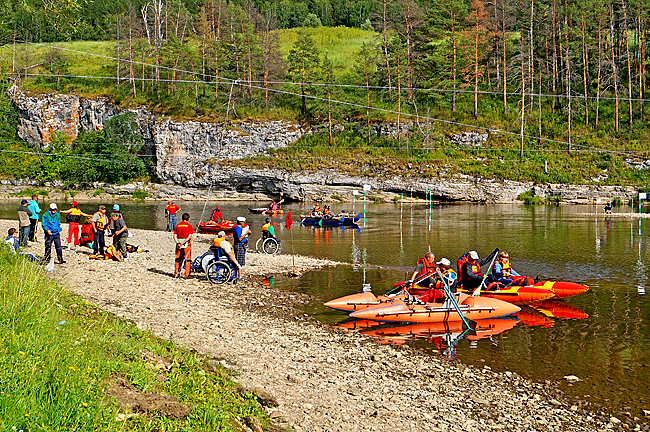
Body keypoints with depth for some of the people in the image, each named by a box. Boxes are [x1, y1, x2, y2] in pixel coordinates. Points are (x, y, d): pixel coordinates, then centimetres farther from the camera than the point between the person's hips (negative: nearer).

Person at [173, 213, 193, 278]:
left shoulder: (177, 226, 7)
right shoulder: (189, 226, -4)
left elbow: (175, 236, -1)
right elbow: (189, 236, -14)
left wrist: (178, 243, -10)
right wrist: (183, 242, -16)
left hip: (178, 243, 3)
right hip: (186, 243, -3)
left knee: (177, 259, 11)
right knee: (187, 259, 3)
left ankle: (176, 274, 12)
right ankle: (186, 274, 0)